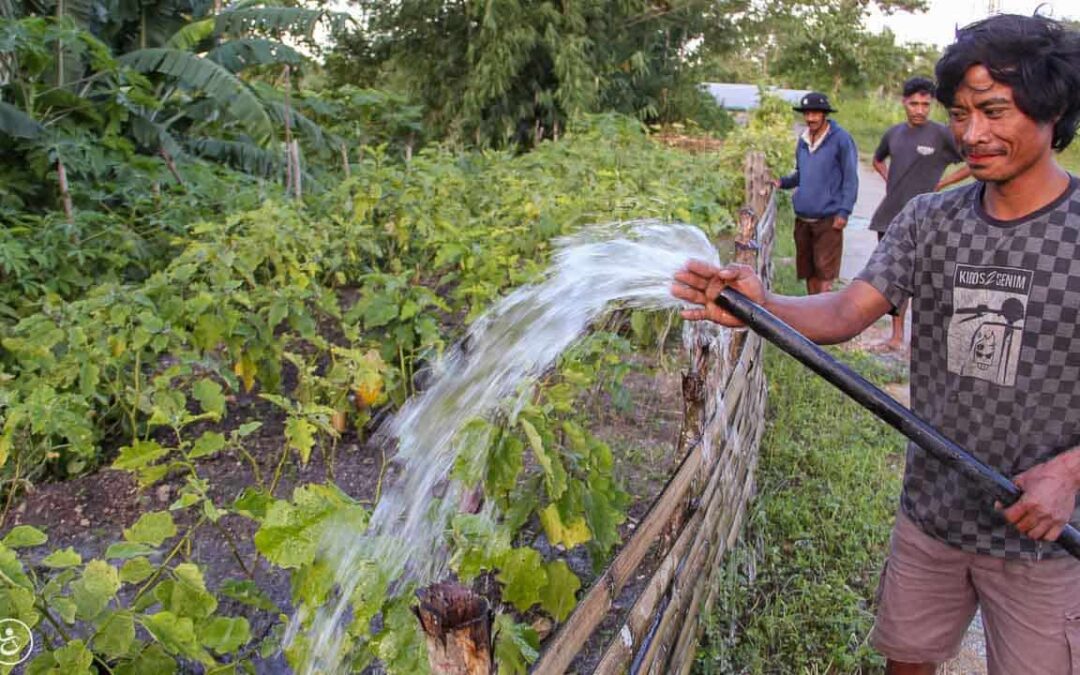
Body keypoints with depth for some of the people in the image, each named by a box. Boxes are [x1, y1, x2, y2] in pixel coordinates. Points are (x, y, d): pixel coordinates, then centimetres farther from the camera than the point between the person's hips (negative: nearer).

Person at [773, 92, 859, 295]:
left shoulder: (841, 139, -6)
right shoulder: (802, 141, 12)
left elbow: (850, 179, -7)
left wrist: (844, 211, -14)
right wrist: (783, 182, 5)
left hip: (828, 218, -6)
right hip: (802, 218, 6)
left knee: (825, 274, -4)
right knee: (808, 272, 12)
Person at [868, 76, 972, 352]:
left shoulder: (942, 134, -7)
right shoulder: (894, 133, 9)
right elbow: (878, 160, 29)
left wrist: (941, 184, -6)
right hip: (889, 216, 6)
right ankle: (897, 337, 22)